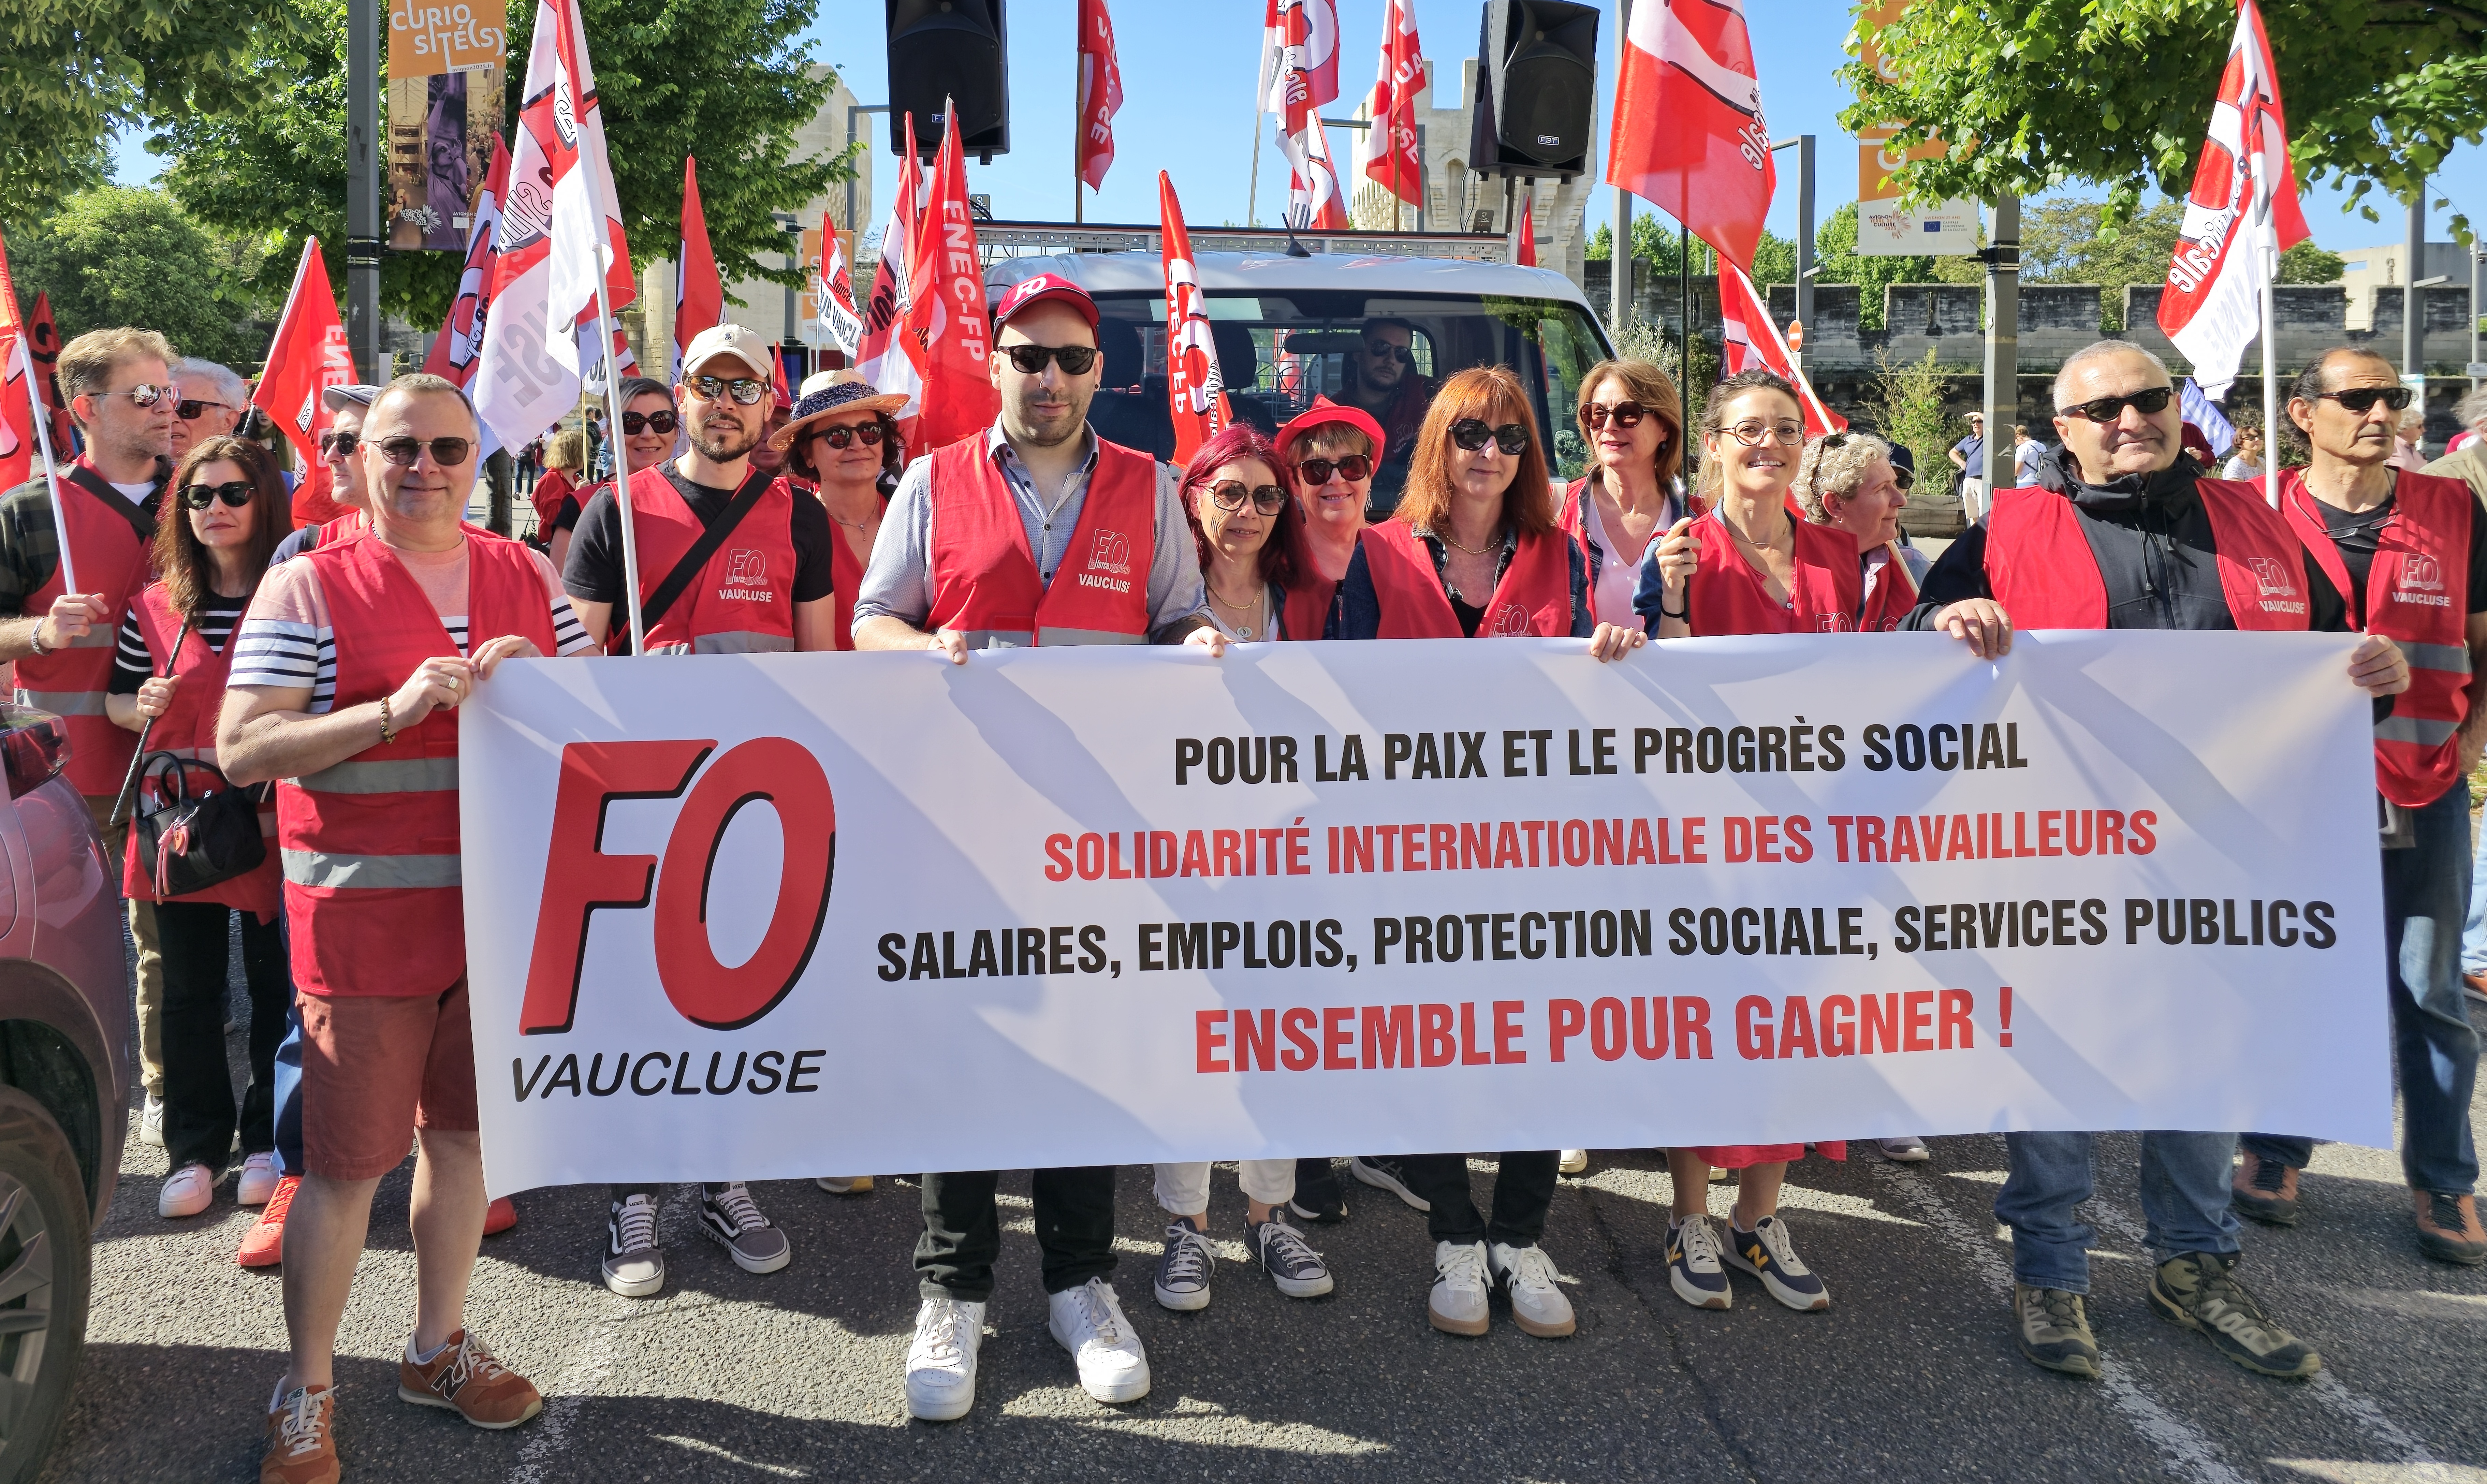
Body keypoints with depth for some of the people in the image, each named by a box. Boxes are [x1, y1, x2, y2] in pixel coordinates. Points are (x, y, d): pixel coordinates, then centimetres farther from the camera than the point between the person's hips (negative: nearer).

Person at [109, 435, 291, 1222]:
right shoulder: (154, 606, 6)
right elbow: (116, 703, 13)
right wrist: (145, 705, -9)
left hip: (271, 819, -3)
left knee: (275, 985, 6)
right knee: (190, 991, 10)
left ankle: (269, 1140, 21)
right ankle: (196, 1149, 22)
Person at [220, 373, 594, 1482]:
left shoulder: (529, 578, 9)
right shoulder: (307, 588, -3)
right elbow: (241, 750, -9)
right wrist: (393, 709, -21)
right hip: (362, 919, -4)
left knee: (462, 1130, 15)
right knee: (348, 1159, 2)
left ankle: (439, 1347, 32)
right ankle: (307, 1391, 19)